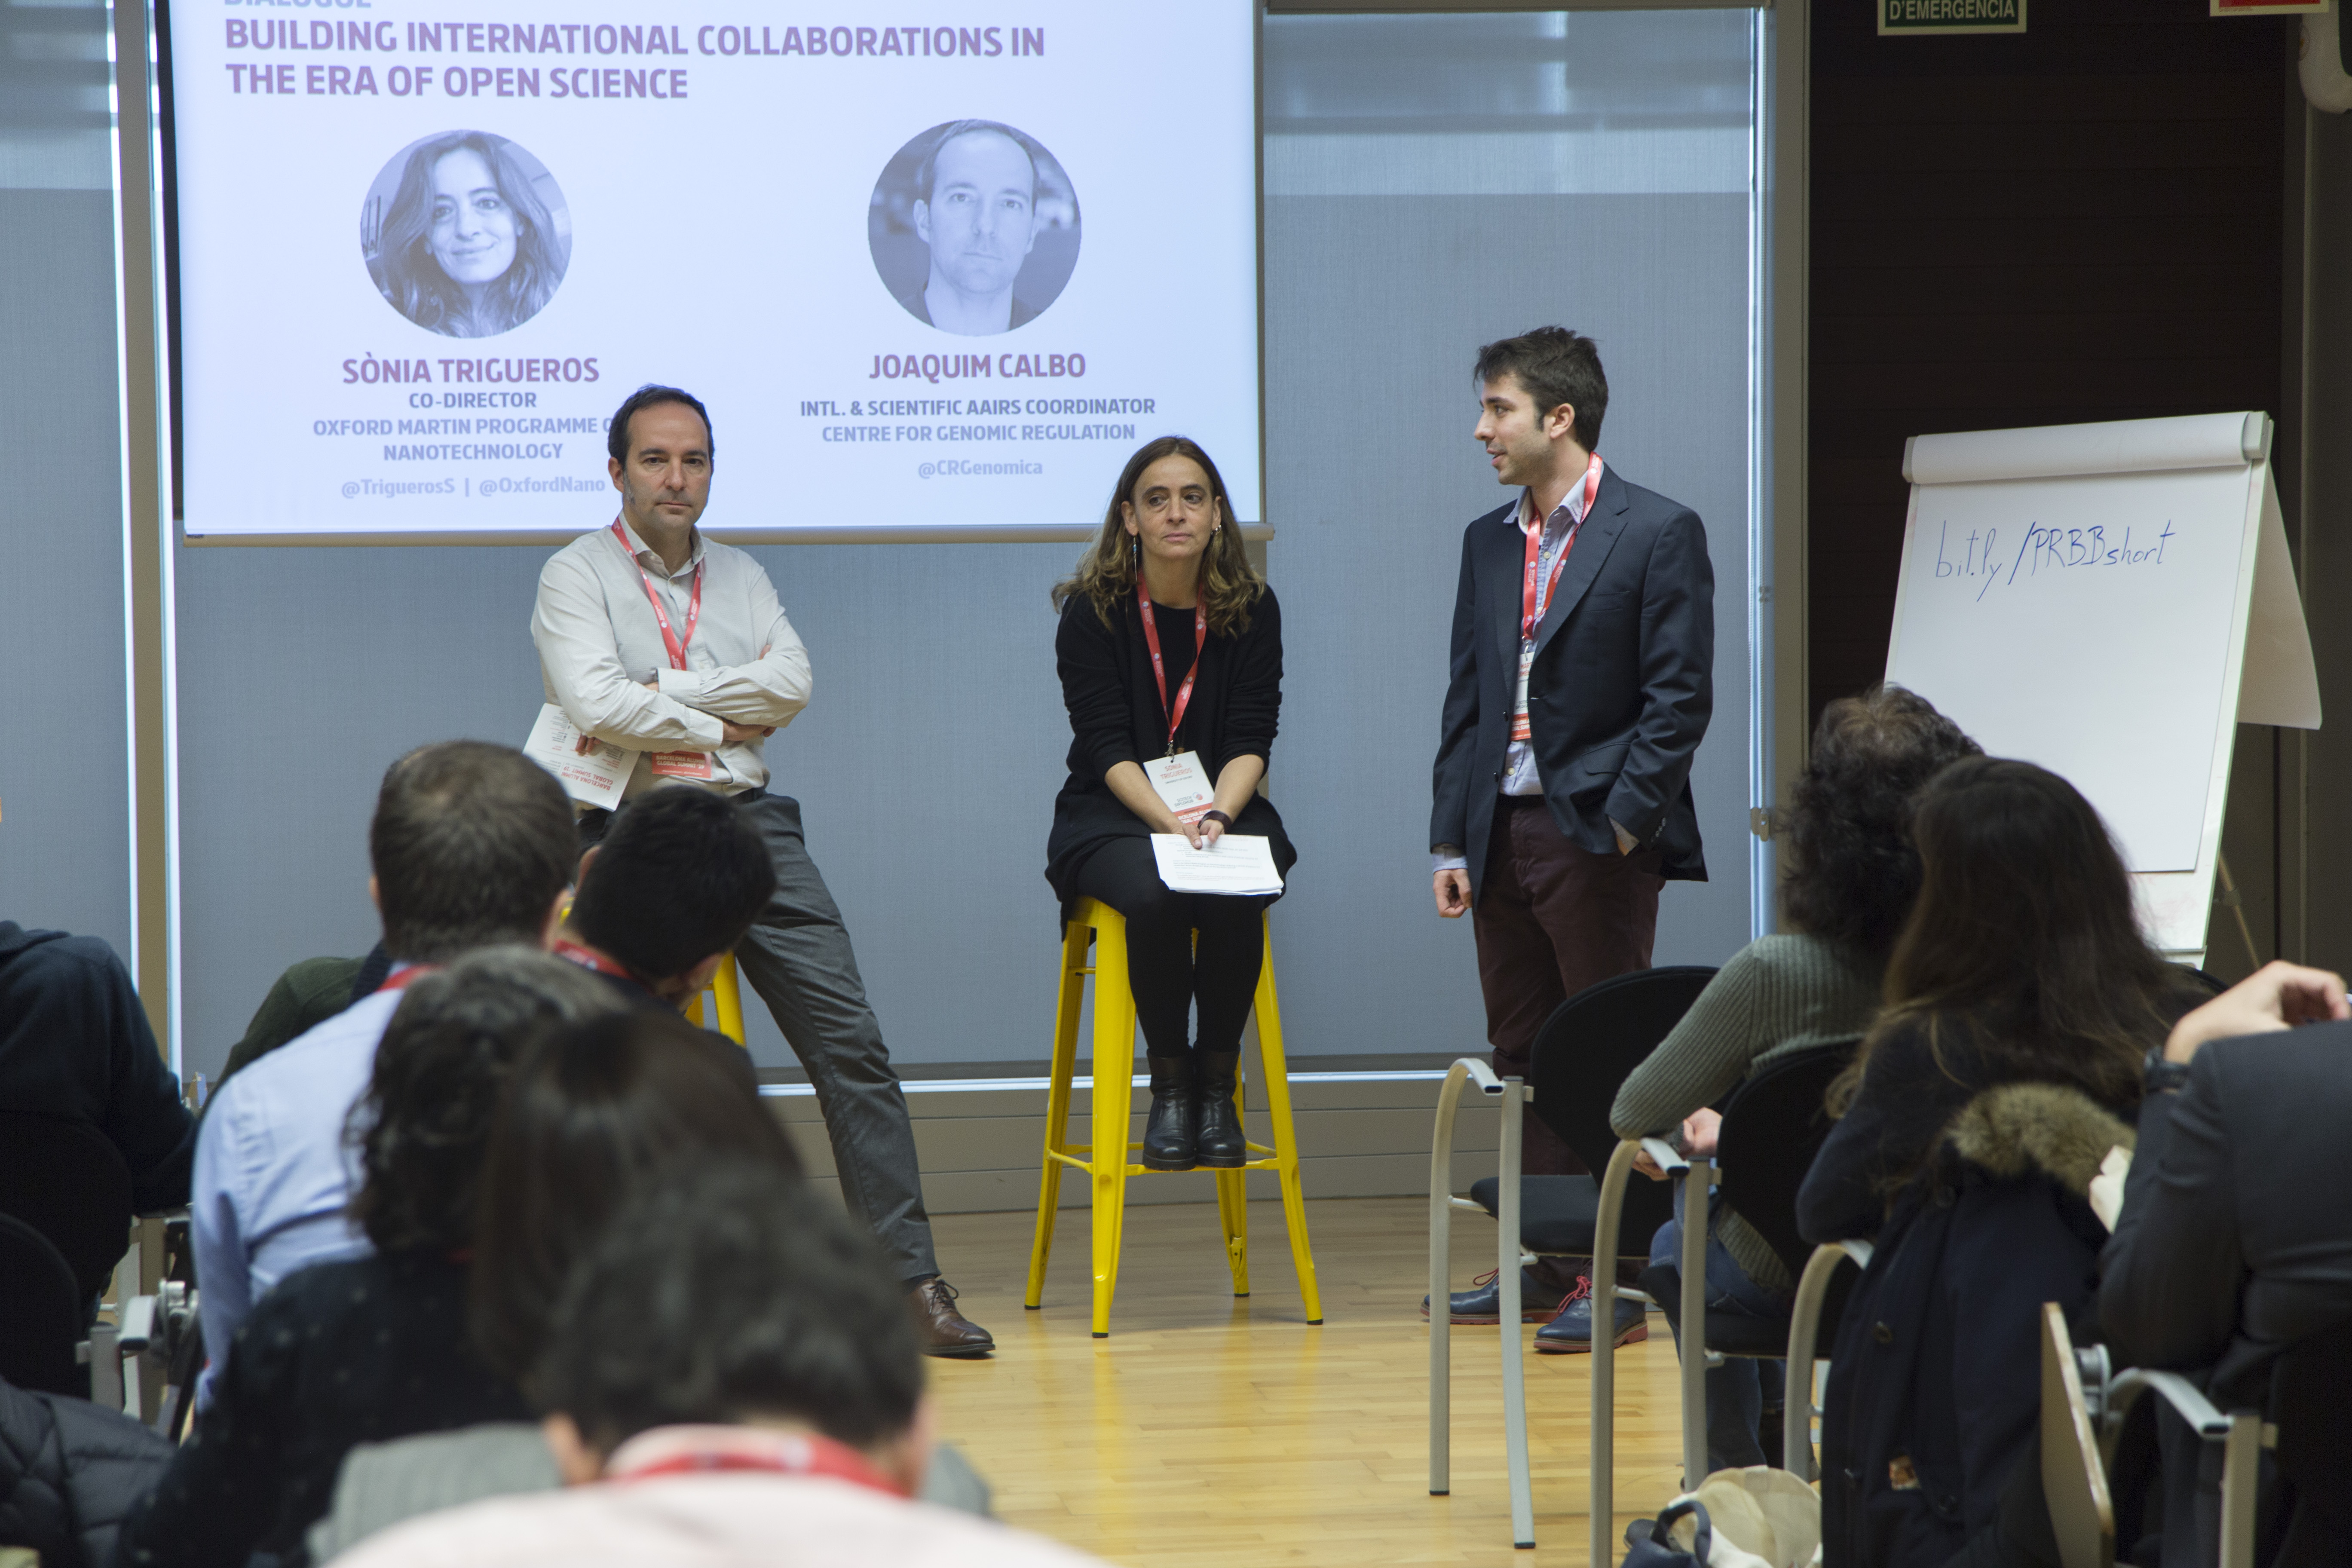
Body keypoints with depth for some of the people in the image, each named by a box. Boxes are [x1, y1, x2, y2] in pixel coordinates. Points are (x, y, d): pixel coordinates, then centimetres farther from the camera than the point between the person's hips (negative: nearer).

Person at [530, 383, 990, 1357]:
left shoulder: (741, 577, 19)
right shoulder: (578, 575, 5)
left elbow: (791, 684, 1)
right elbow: (598, 708, -11)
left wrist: (659, 694, -5)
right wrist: (716, 723, -2)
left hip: (750, 821, 4)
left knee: (849, 1040, -6)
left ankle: (912, 1278, -6)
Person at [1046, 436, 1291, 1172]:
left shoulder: (1252, 609, 1)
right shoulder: (1092, 610, -6)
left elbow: (1251, 740, -4)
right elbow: (1107, 747, -12)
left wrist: (1215, 817, -24)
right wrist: (1171, 821, -27)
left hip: (1226, 809, 2)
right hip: (1112, 817, -2)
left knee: (1235, 901, -32)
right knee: (1153, 897, -34)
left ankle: (1217, 1084, -12)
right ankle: (1169, 1084, -13)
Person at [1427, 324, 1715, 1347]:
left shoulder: (1659, 534, -6)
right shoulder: (1489, 543, 14)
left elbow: (1680, 698, -9)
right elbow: (1465, 703, 15)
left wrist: (1623, 822, -15)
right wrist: (1450, 839, 8)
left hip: (1597, 837, -7)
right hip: (1502, 832, 7)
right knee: (1525, 1059, 10)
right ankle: (1545, 1263, 18)